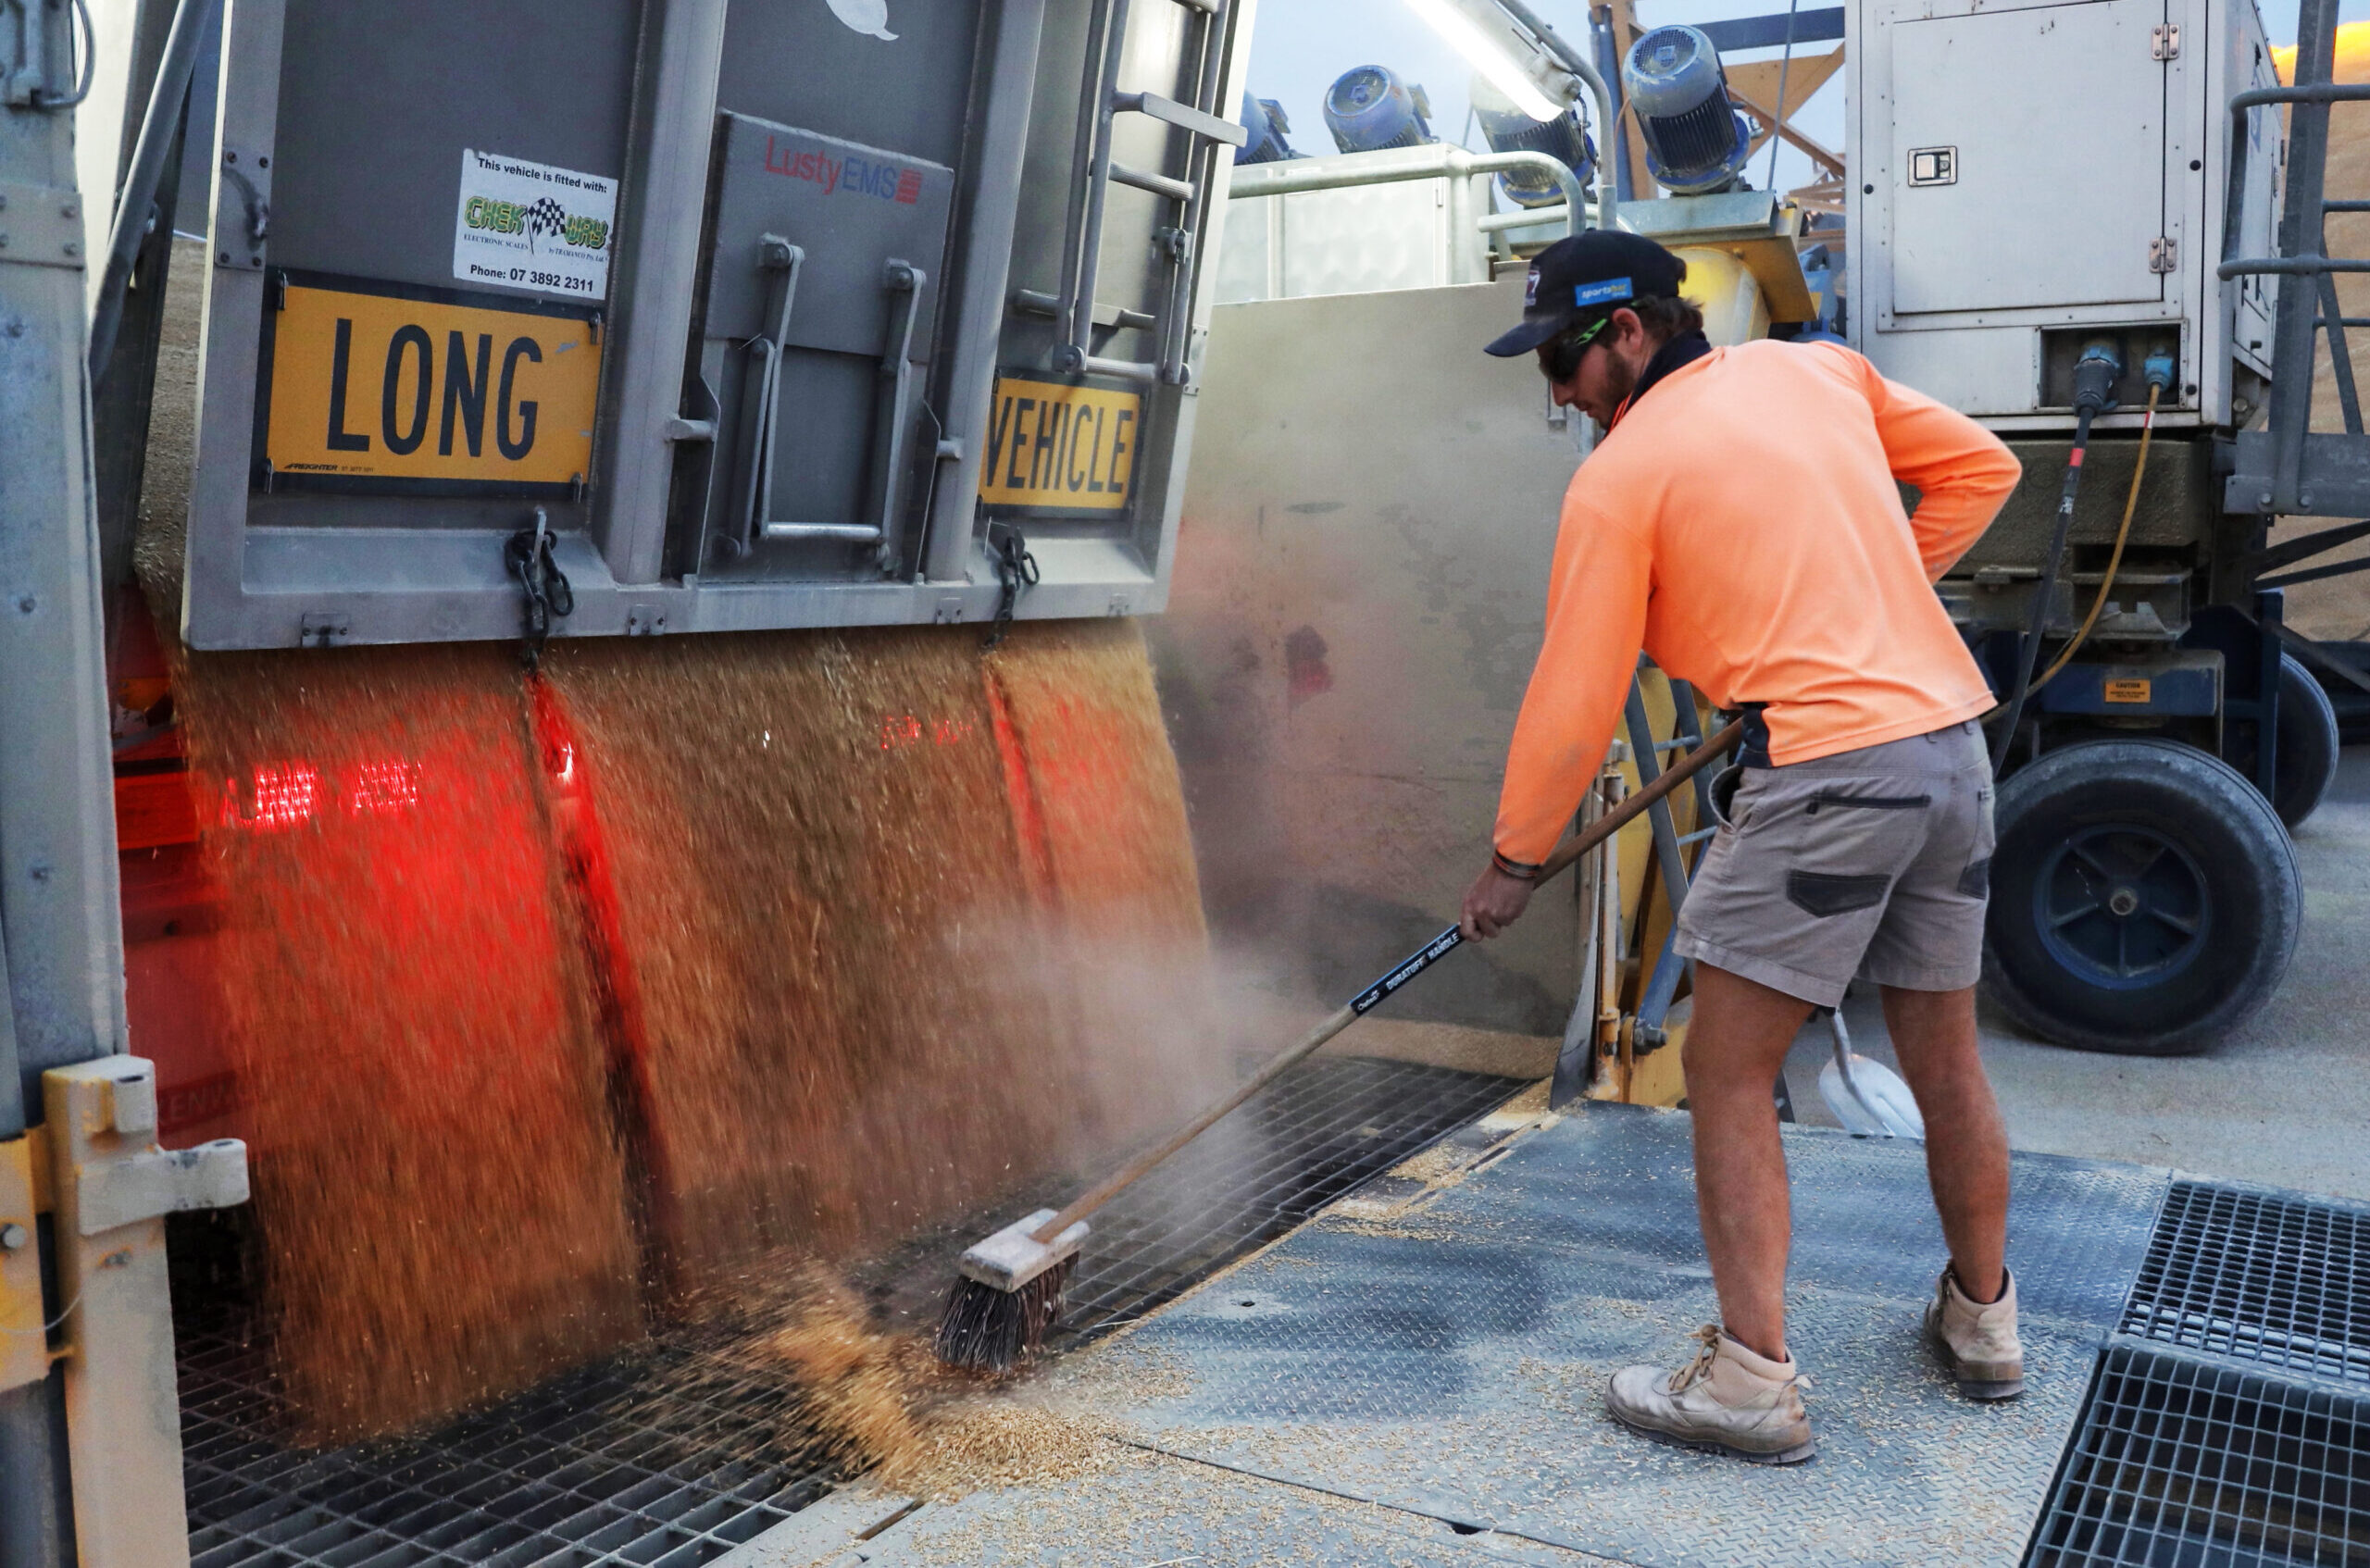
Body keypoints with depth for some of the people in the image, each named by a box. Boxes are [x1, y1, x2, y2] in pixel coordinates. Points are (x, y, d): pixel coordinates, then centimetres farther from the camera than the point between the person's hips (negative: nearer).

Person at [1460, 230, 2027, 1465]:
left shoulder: (1617, 478, -5)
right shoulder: (1820, 369, 13)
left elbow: (1574, 702, -4)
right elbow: (1981, 470, 20)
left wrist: (1513, 860, 6)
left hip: (1821, 772, -7)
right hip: (1953, 738, 8)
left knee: (1728, 1076, 2)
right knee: (1946, 1061, 20)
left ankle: (1752, 1379, 2)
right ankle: (1982, 1322, 37)